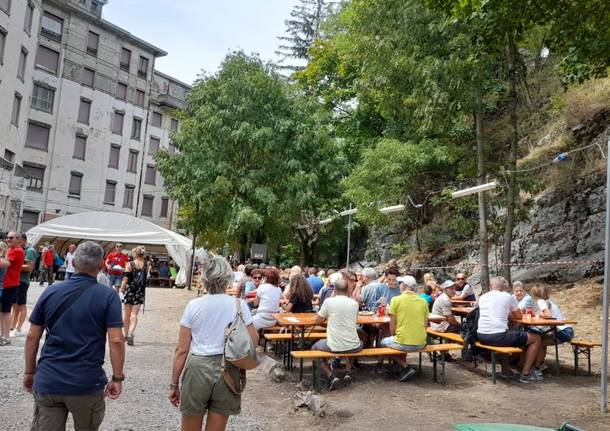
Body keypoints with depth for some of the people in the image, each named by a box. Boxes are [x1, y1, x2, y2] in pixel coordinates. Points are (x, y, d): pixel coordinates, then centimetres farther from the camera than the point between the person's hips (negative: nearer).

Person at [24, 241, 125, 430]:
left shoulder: (50, 292, 2)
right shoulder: (108, 296, -9)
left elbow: (32, 337, 5)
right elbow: (116, 341, -14)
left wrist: (29, 372, 16)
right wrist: (117, 378, -4)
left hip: (47, 382, 2)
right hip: (87, 385, -2)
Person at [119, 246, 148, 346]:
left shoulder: (129, 264, -9)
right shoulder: (146, 265, -1)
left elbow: (125, 279, -12)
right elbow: (145, 278, 5)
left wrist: (121, 290, -6)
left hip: (129, 290, -1)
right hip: (140, 291, 1)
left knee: (126, 314, 14)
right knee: (134, 314, 3)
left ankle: (126, 334, 24)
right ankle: (131, 333, -17)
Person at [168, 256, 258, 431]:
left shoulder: (193, 305, -4)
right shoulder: (239, 305, -4)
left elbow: (181, 350, -3)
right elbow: (253, 341, -2)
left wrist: (174, 384, 5)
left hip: (198, 368, -1)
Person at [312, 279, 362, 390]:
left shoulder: (329, 301, -7)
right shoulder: (354, 303, 2)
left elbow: (318, 320, 5)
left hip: (334, 346, -3)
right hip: (353, 347, 3)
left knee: (314, 348, 28)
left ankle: (331, 376, 6)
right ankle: (348, 372, 20)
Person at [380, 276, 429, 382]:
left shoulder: (396, 300, -8)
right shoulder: (423, 302, 4)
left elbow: (392, 326, -4)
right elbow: (425, 325, 10)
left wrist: (394, 337, 14)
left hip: (404, 344, -5)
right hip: (421, 344, 5)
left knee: (383, 342, 25)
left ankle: (406, 367, 11)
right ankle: (405, 368, 25)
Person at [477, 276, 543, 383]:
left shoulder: (482, 297, 16)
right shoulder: (508, 296, 4)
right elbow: (519, 316, 18)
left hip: (481, 336, 6)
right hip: (498, 336, -6)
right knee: (536, 338, 13)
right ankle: (525, 374, 14)